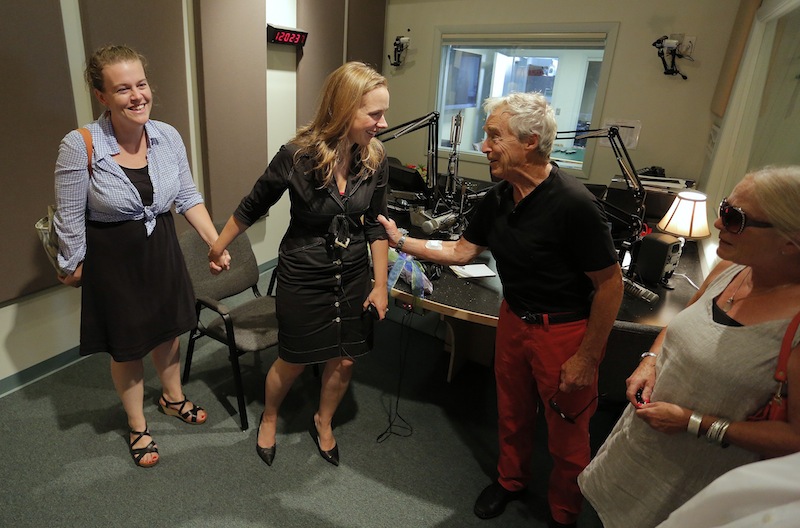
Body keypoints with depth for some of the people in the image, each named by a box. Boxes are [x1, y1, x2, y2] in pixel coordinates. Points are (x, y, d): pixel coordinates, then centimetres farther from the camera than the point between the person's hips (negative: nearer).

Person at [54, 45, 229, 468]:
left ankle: (172, 397, 51)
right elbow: (70, 220, -11)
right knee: (126, 345, 14)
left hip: (162, 249, 4)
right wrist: (73, 268, -2)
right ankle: (137, 426, 39)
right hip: (112, 259, -4)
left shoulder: (168, 136, -9)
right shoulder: (79, 147, -22)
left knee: (168, 330, 22)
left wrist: (216, 242, -8)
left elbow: (188, 198, -1)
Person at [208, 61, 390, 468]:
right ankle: (268, 418, 46)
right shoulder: (298, 155, -21)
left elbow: (375, 225, 0)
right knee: (293, 361, 13)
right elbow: (252, 207, -6)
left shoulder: (375, 159, -10)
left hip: (353, 275, 4)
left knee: (344, 359, 14)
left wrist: (380, 285, 0)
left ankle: (323, 422, 44)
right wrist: (217, 248, 6)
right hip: (303, 277, -3)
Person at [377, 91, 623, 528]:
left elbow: (610, 285, -19)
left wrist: (587, 358, -15)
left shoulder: (573, 205, -26)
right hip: (513, 319, 6)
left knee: (566, 433, 14)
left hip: (566, 330, -6)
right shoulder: (498, 199, -4)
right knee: (511, 413, 23)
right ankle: (511, 479, 51)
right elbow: (461, 251, 7)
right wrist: (401, 240, 3)